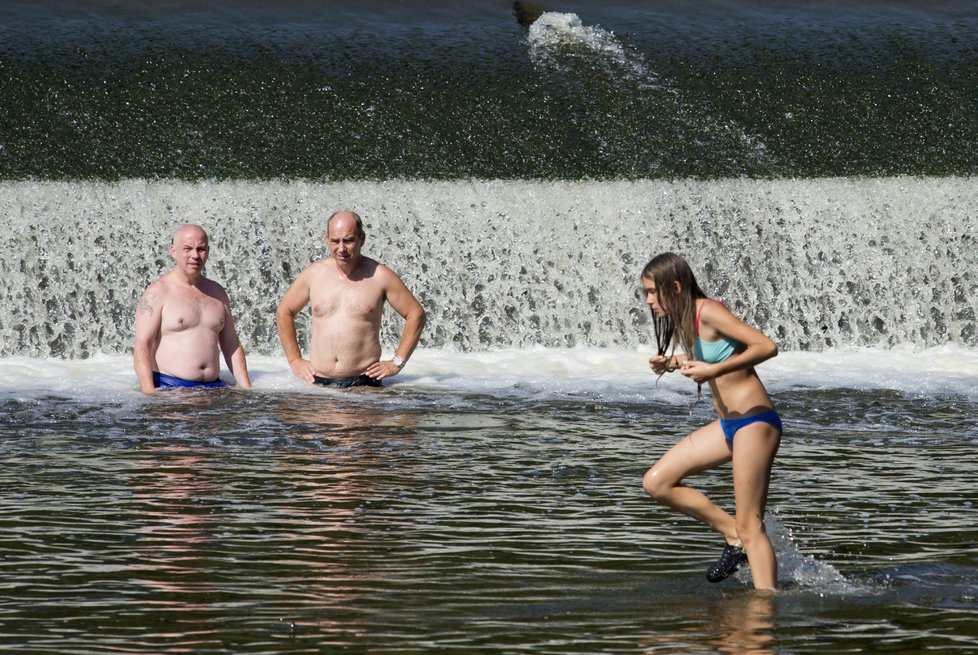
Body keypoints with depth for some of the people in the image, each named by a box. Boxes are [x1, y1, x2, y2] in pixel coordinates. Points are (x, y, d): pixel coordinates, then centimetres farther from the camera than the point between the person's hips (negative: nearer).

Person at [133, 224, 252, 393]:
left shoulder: (217, 293, 19)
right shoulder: (157, 292, 0)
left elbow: (231, 346, 23)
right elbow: (142, 347, -8)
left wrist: (247, 391, 12)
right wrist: (150, 395, -20)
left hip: (213, 386, 5)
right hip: (169, 388, -5)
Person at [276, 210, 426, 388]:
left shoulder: (379, 277, 1)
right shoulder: (313, 274, 8)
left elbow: (416, 315, 7)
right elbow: (284, 312, 22)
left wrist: (397, 363, 3)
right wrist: (295, 360, 16)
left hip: (363, 382, -2)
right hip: (319, 383, 2)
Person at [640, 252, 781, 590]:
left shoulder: (709, 312, -15)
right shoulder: (686, 320, 11)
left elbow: (766, 346, -22)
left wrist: (714, 370, -27)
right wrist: (673, 363, 7)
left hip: (755, 420, -10)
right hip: (728, 424, 10)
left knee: (749, 525, -11)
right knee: (656, 482, 6)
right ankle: (733, 537, 11)